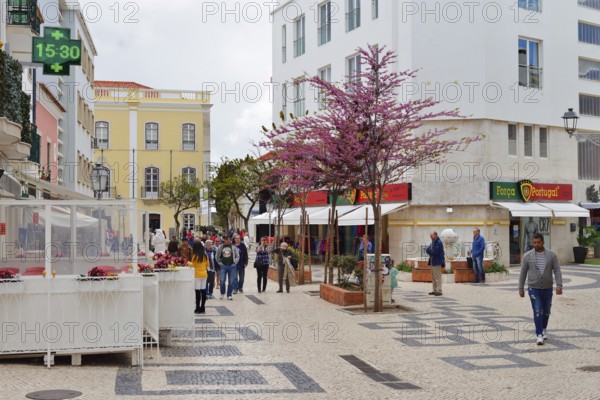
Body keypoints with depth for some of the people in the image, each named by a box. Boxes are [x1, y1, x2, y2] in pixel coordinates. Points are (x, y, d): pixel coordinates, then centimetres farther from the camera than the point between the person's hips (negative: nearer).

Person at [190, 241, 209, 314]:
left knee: (197, 292, -2)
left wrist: (188, 263, 12)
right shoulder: (205, 255, 4)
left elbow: (193, 265, -6)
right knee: (203, 291, 8)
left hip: (197, 275, -5)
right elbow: (207, 265, 10)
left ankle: (198, 308, -1)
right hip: (204, 274, 5)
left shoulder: (195, 256, -12)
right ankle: (202, 308, 11)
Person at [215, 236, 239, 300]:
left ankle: (229, 295, 12)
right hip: (223, 266, 1)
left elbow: (237, 256, 5)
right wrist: (220, 263, 7)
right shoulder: (220, 247, 5)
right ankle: (222, 293, 18)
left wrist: (234, 263, -3)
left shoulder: (233, 247, 1)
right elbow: (217, 256, 14)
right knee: (222, 281, -3)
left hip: (231, 266, -1)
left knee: (231, 282, 2)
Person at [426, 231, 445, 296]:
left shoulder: (439, 242, -14)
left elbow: (434, 252, -19)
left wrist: (429, 251, -2)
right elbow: (427, 250, 13)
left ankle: (439, 291, -6)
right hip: (432, 262, 10)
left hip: (437, 263, -10)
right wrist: (431, 252, -8)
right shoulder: (433, 242, 17)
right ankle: (435, 290, 19)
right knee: (434, 277, 13)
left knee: (438, 277, -8)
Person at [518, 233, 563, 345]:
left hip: (547, 289, 2)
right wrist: (520, 288, 2)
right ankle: (539, 335, -9)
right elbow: (523, 273, 1)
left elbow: (557, 271, -7)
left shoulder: (551, 255, -3)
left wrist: (559, 285, -18)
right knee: (537, 312, -10)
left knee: (546, 311, 15)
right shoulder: (527, 256, -4)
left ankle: (543, 330, 37)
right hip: (533, 289, -2)